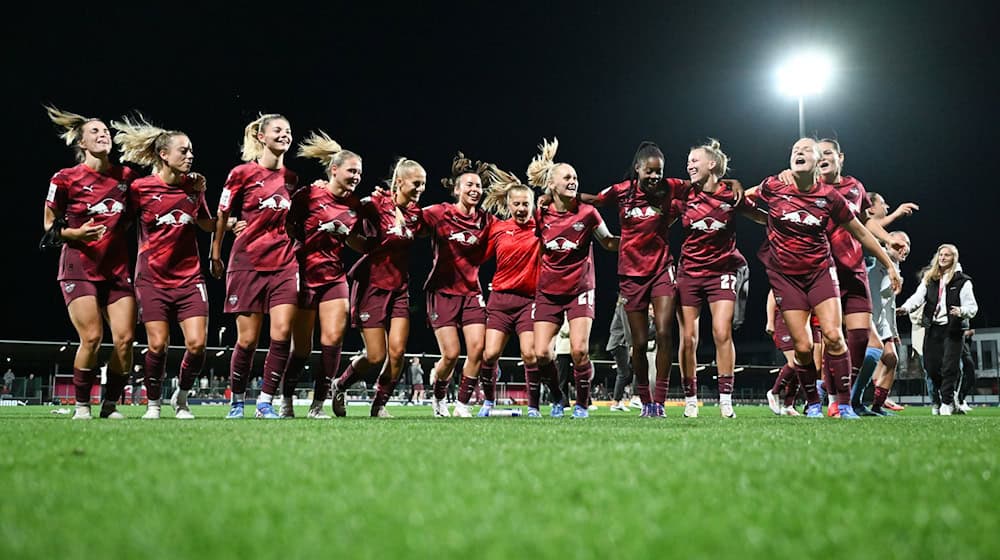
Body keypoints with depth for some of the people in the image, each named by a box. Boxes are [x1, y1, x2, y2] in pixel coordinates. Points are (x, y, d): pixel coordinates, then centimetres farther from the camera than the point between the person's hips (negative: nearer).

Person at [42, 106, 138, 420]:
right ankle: (81, 405, 4)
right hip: (79, 267, -4)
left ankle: (111, 404, 9)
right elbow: (49, 226, 3)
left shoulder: (126, 176, 6)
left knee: (125, 338, -7)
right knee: (91, 338, -14)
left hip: (117, 268, 4)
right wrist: (75, 233, -15)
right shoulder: (65, 179, -4)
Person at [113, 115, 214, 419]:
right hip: (152, 278, -2)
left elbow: (208, 225, 18)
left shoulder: (194, 186, 4)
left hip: (189, 277, 3)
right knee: (158, 345, -7)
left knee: (197, 344, -8)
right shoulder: (140, 188, -7)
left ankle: (181, 397, 17)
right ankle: (153, 403, 16)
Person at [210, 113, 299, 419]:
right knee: (247, 340, -1)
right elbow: (222, 216, 5)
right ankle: (236, 402, 18)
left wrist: (299, 256, 15)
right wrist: (215, 255, 6)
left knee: (282, 333, -11)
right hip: (248, 263, -3)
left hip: (284, 263, 3)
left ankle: (265, 402, 0)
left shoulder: (292, 178, 10)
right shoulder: (242, 173, -2)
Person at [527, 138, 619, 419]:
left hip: (580, 289, -2)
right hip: (548, 291, 2)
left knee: (579, 350, -15)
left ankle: (582, 403, 6)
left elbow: (608, 242, 6)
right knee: (541, 353, -5)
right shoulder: (540, 215, -2)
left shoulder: (587, 213, -8)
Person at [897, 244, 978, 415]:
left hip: (952, 329, -4)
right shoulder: (929, 278, 12)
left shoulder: (962, 281, 1)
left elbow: (973, 307, -1)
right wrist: (905, 307, -21)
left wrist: (961, 311, -23)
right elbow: (918, 296, -1)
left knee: (949, 367, -8)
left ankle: (946, 403, 1)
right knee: (931, 366, 4)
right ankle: (947, 396, 24)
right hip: (932, 328, 4)